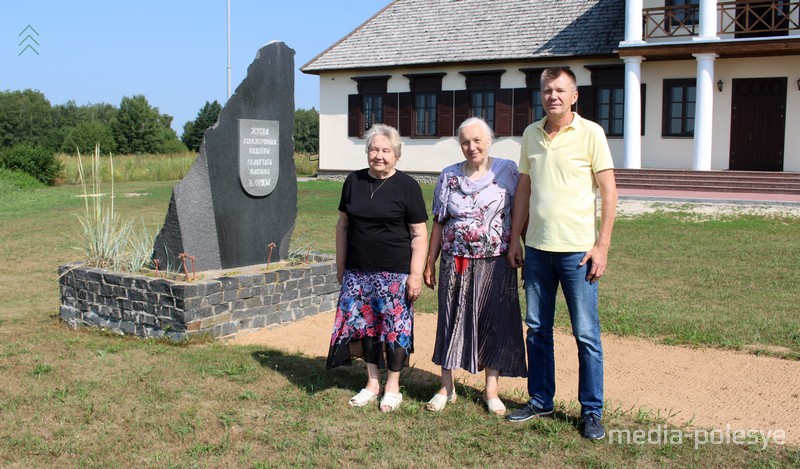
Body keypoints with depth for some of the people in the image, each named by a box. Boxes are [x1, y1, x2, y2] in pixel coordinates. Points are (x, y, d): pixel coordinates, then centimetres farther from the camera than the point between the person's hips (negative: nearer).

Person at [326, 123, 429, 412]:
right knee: (364, 324, 9)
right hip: (358, 271, 4)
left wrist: (416, 274, -11)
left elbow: (419, 234, -5)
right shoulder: (354, 182, 8)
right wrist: (341, 265, 11)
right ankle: (372, 382, 24)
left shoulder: (407, 186, -4)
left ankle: (393, 386, 17)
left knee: (394, 326, 1)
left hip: (394, 272, -4)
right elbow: (343, 224, 14)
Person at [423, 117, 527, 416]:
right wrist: (430, 263, 8)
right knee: (452, 321, 8)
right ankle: (446, 388, 22)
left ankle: (491, 390, 19)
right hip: (456, 263, 2)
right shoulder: (448, 176, 6)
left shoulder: (507, 171, -1)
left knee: (496, 322, 5)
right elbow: (439, 223, 9)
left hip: (495, 263, -2)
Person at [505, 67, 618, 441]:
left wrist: (602, 245, -11)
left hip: (577, 250, -5)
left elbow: (609, 190, -6)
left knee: (586, 333, 2)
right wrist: (514, 239, 10)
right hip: (536, 247, 5)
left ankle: (592, 411, 14)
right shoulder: (531, 134, 9)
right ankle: (540, 401, 26)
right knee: (537, 329, 12)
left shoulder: (590, 133, -5)